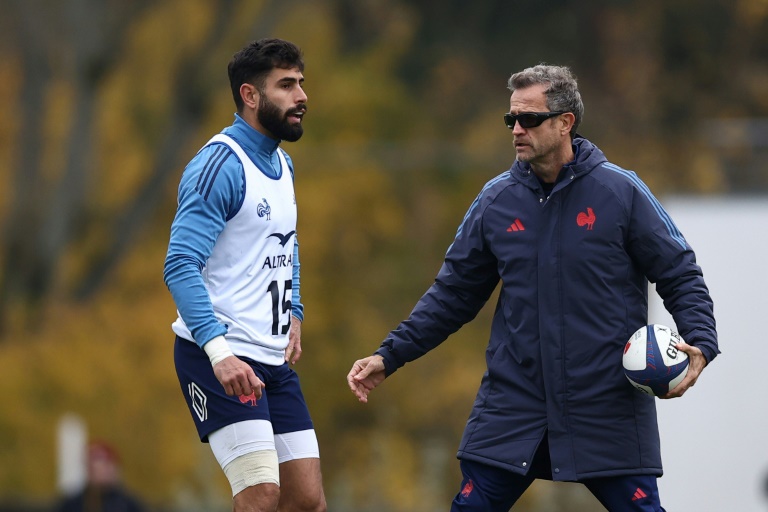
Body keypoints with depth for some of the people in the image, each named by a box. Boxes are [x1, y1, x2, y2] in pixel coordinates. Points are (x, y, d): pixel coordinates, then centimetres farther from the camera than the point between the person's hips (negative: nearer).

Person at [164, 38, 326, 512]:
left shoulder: (282, 165, 16)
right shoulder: (220, 165, -13)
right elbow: (181, 266, -20)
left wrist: (294, 314, 15)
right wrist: (219, 351, -30)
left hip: (274, 359, 9)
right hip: (220, 358, -9)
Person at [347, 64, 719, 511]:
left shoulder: (620, 191, -4)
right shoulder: (497, 200, 5)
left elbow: (681, 276, 0)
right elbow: (454, 293, 13)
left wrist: (700, 341, -17)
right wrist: (389, 356, 6)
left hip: (609, 409, -3)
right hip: (513, 404, 3)